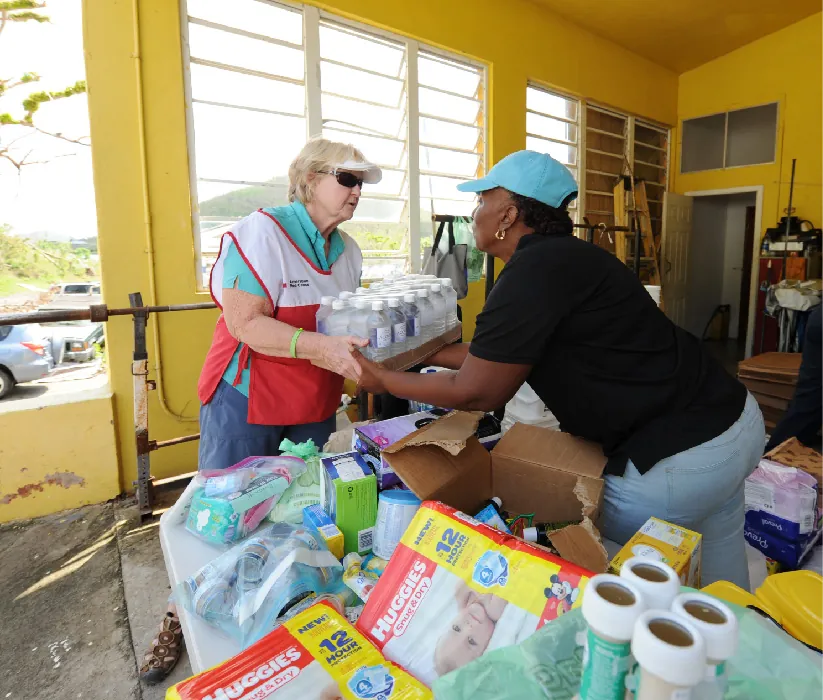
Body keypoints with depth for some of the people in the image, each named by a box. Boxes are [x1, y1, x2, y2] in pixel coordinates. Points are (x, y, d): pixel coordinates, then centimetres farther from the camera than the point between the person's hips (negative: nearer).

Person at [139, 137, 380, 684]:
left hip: (314, 405, 7)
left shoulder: (347, 250, 7)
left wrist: (366, 342, -5)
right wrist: (318, 346, -33)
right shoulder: (260, 233, -16)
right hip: (247, 399, -6)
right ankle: (182, 617, 31)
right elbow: (246, 323, -24)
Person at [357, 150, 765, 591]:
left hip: (678, 457, -9)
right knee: (719, 587, 28)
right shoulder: (559, 257, 8)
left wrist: (384, 381, -3)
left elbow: (475, 392, -16)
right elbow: (495, 356, 14)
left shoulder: (535, 271, -23)